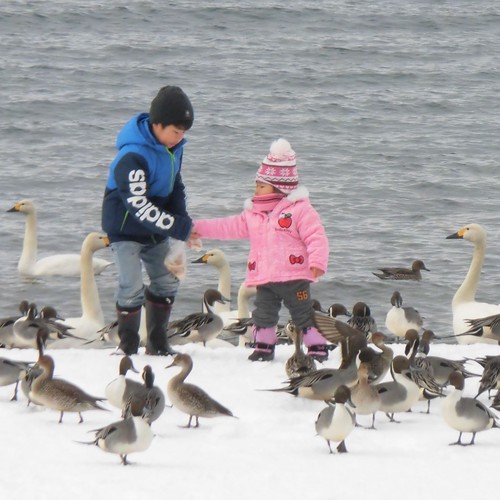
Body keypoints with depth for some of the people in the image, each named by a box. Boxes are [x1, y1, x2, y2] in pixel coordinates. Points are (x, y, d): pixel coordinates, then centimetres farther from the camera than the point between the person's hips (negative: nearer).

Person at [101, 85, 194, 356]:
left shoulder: (172, 146, -4)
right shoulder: (133, 155, -30)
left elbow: (175, 186, 10)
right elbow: (138, 206, -34)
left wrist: (184, 221, -8)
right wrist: (181, 228, -34)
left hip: (156, 229, 8)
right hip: (126, 228, -8)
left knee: (166, 281, 11)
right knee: (131, 287, -10)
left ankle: (157, 343, 24)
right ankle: (128, 348, 4)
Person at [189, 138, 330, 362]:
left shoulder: (299, 209, -8)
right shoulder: (253, 213, 13)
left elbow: (315, 236, -13)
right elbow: (231, 227, 18)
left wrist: (317, 260, -26)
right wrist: (200, 228, 16)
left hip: (294, 276, -6)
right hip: (264, 279, 6)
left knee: (304, 315, -2)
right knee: (263, 315, 10)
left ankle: (317, 348, 6)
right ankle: (263, 347, 23)